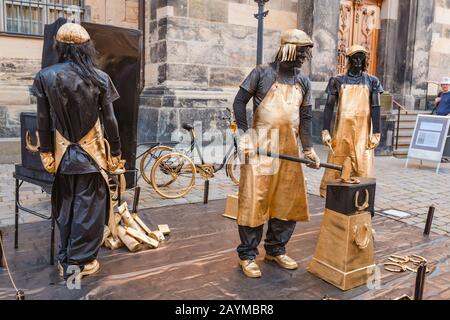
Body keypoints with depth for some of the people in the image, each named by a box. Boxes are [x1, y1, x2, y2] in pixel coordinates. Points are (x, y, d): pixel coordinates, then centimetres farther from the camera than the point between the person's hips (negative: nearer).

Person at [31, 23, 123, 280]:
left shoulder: (45, 76, -4)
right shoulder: (99, 78, -8)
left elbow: (43, 121, -2)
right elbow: (110, 120, -5)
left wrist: (46, 153, 6)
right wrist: (116, 152, 4)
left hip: (63, 153, 2)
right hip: (91, 153, -2)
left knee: (65, 206, 15)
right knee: (89, 206, 8)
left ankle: (65, 260, 26)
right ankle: (81, 261, 15)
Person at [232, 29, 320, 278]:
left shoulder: (303, 82, 14)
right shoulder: (262, 73, -1)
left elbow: (305, 117, 15)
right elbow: (239, 101, -2)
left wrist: (308, 149, 8)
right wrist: (244, 134, -12)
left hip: (289, 147, 6)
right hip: (261, 144, -5)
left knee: (289, 199, 9)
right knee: (255, 198, -4)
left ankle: (276, 250, 26)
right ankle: (247, 255, 9)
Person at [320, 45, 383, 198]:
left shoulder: (372, 81, 7)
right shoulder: (338, 81, 6)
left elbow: (375, 108, 3)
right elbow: (329, 107, 3)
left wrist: (376, 134, -4)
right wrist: (326, 131, -4)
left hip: (363, 132, 0)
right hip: (342, 130, 0)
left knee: (363, 168, -5)